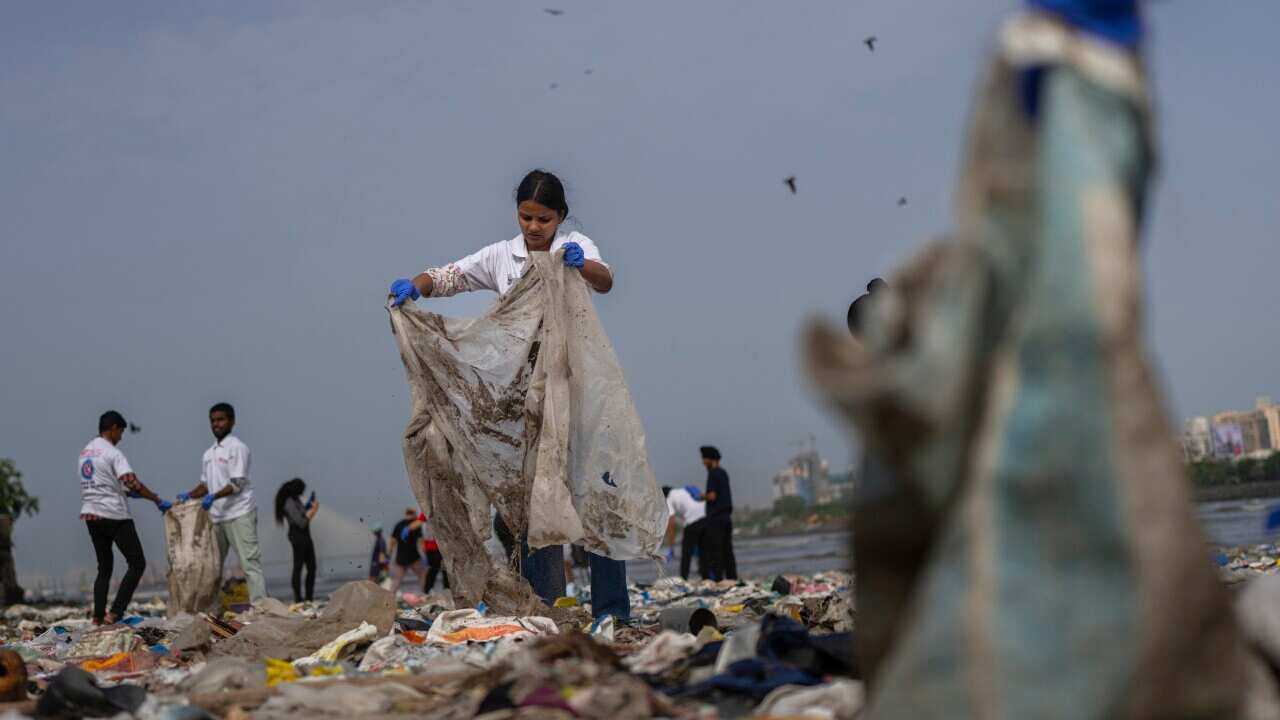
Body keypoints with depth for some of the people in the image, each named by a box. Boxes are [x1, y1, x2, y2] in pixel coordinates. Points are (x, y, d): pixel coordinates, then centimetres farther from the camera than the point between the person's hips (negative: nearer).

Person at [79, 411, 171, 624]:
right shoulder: (112, 453, -11)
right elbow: (132, 482, -20)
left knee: (104, 567, 15)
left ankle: (98, 616, 7)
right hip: (115, 516, -8)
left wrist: (126, 492, 27)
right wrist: (158, 501, -15)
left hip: (90, 516, 8)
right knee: (137, 563, -2)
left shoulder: (85, 453, 14)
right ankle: (115, 613, -11)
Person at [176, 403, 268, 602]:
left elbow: (238, 483, -13)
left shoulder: (237, 447, -5)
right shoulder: (208, 454, 17)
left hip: (238, 514, -8)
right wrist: (189, 496, 3)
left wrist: (214, 496, -25)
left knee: (250, 561, -11)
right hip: (216, 516, 8)